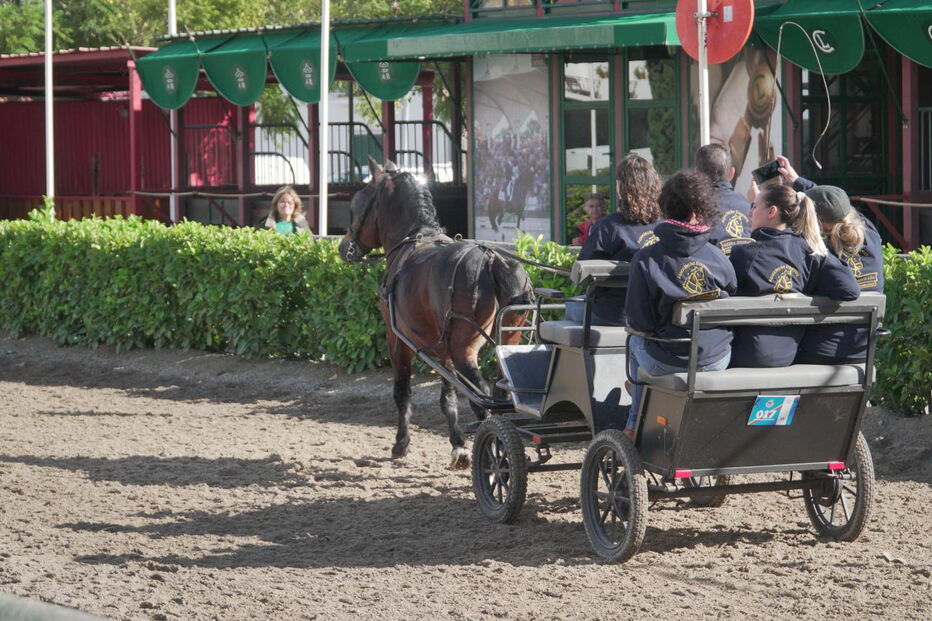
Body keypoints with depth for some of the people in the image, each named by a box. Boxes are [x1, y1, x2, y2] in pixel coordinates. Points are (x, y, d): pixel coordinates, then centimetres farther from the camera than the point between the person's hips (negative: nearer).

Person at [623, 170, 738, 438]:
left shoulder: (646, 260, -14)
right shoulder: (718, 257, -5)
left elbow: (639, 320, -11)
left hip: (669, 362, -3)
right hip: (718, 359, 3)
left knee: (636, 342, 32)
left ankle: (637, 425, 39)